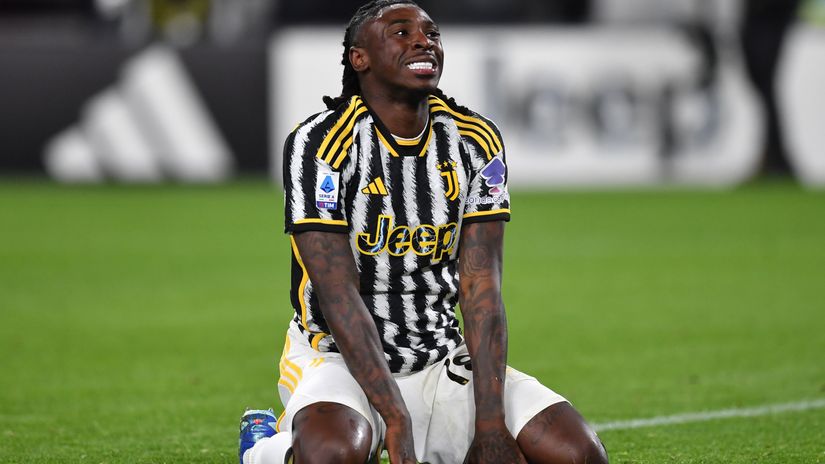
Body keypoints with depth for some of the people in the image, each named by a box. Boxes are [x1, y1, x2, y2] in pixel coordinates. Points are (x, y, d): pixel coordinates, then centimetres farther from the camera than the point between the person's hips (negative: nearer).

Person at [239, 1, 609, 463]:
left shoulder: (477, 142, 2)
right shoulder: (320, 143, -13)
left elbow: (481, 290, -5)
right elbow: (340, 297, -19)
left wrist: (490, 425, -16)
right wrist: (396, 422, -27)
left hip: (443, 363, 5)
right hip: (341, 359, -5)